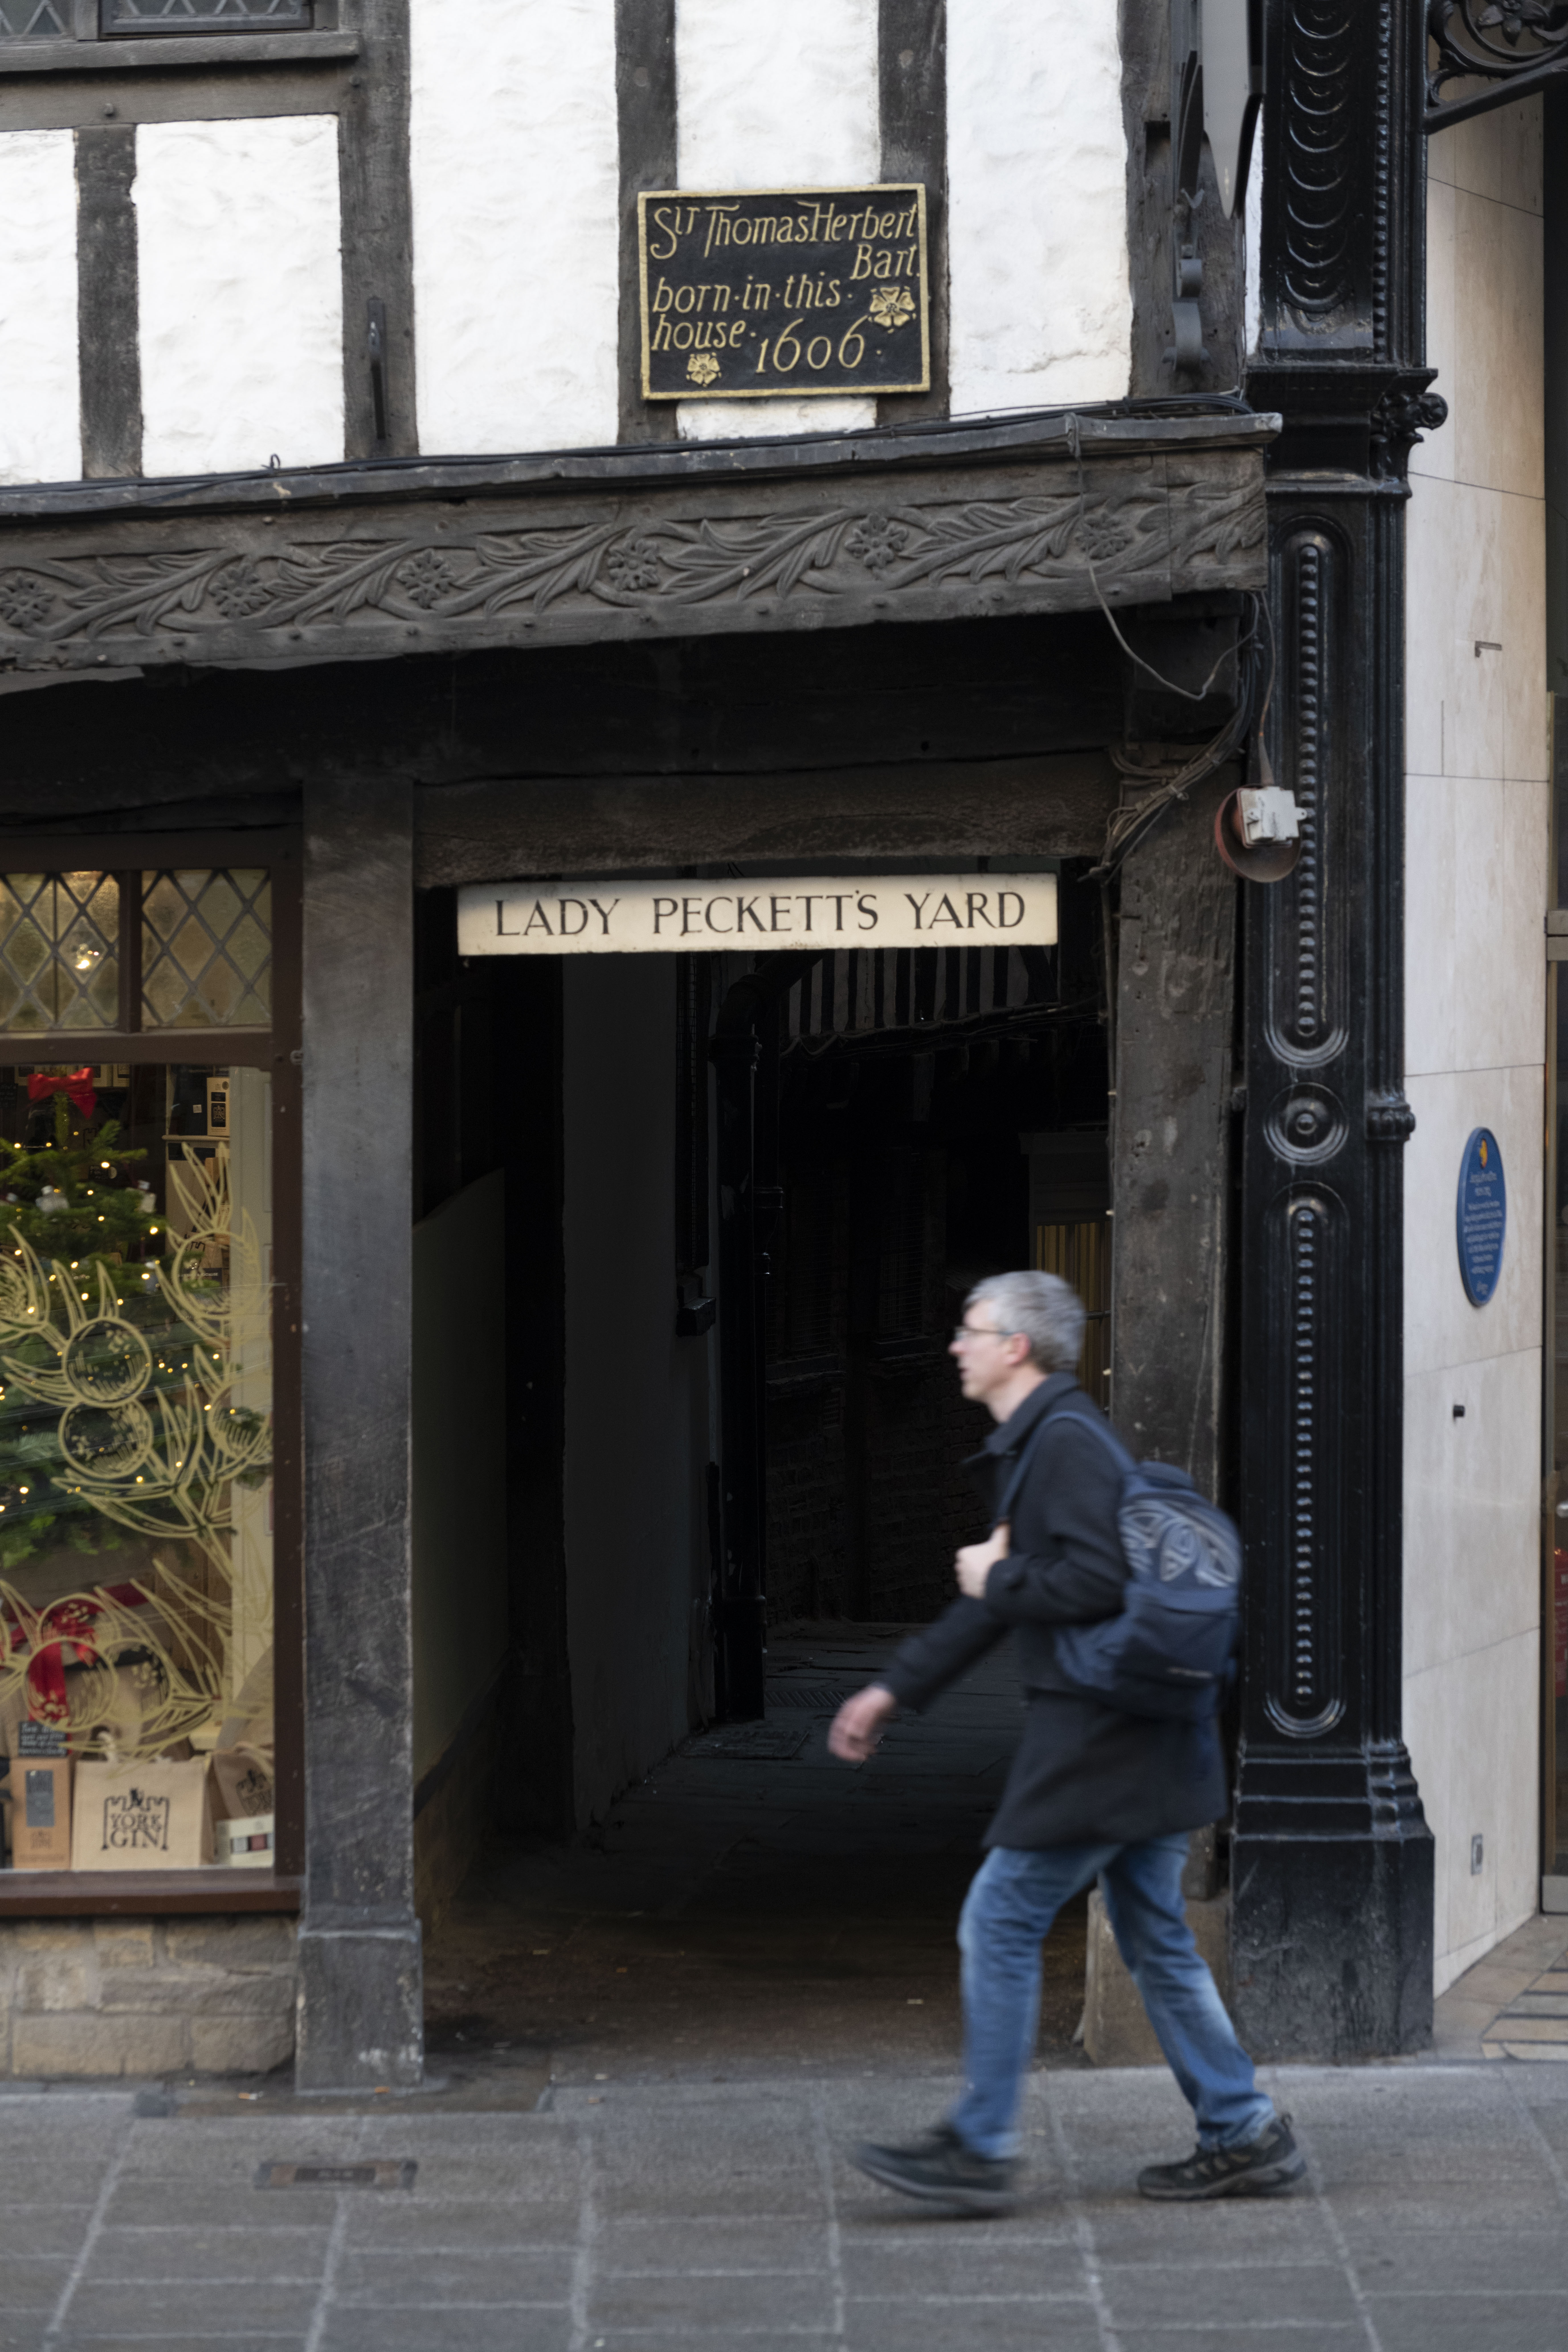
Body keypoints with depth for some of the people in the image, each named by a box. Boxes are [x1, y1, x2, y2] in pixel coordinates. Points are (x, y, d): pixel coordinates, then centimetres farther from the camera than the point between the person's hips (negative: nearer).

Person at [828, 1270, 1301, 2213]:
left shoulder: (1066, 1441, -14)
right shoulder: (1035, 1444, 19)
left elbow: (1098, 1583, -26)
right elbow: (1001, 1596, 27)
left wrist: (998, 1579, -10)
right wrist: (894, 1690, 28)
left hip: (1097, 1738, -10)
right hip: (1142, 1737, 10)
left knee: (1001, 1925, -4)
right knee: (1156, 1940, 14)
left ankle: (981, 2149, 1)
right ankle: (1244, 2135, 16)